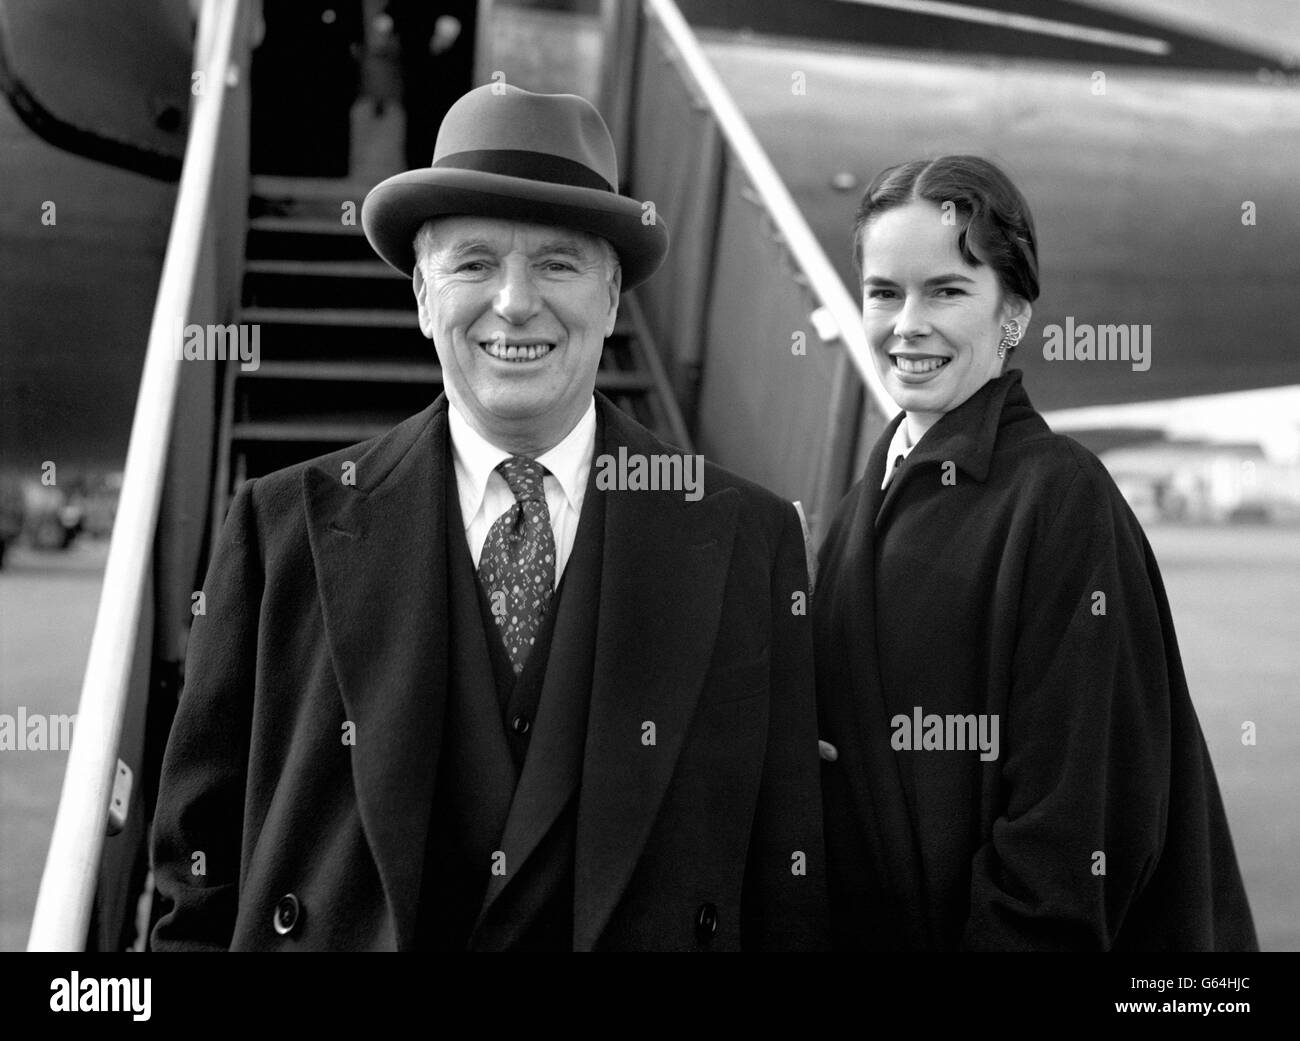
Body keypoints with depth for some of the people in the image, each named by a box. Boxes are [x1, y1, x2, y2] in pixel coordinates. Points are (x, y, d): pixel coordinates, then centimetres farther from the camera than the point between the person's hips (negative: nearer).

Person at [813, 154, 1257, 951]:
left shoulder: (1061, 497, -18)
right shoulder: (877, 490, 3)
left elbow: (1073, 816, -19)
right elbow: (848, 747, 9)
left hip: (1002, 927, -6)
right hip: (865, 922, 7)